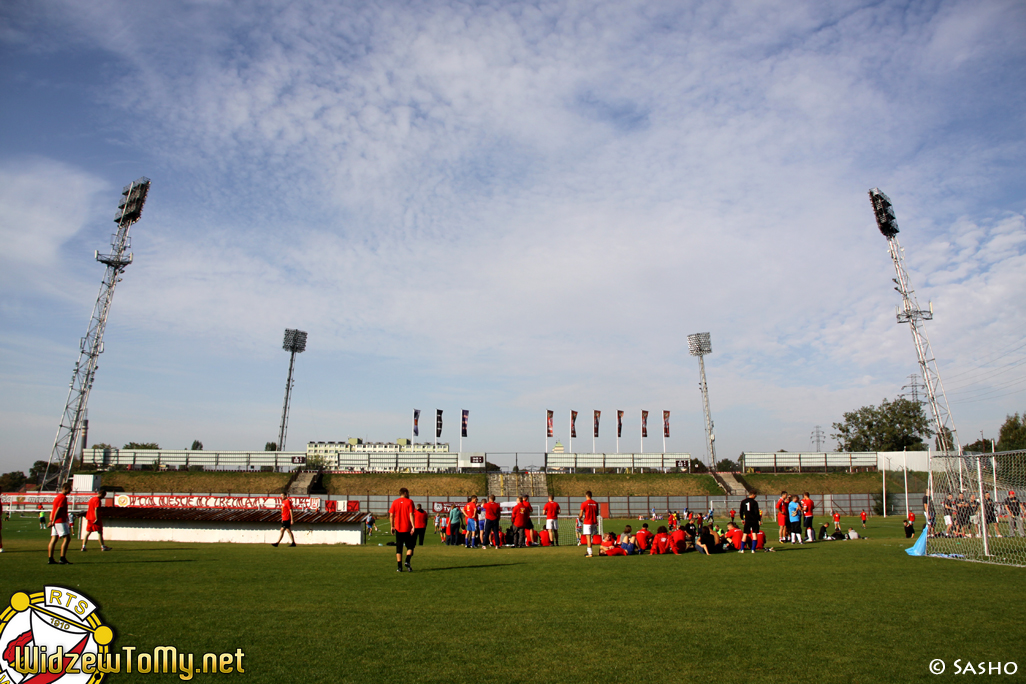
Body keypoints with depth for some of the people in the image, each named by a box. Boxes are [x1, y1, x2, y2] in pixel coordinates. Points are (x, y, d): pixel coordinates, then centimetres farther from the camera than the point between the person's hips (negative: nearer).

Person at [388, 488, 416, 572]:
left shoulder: (395, 502, 6)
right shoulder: (409, 502, -3)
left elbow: (391, 515, 3)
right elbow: (411, 515, -10)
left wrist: (392, 527, 10)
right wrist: (413, 526, -11)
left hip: (398, 528, 3)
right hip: (407, 528, -2)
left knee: (399, 548, 8)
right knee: (410, 546, 10)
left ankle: (399, 567, 5)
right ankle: (407, 562, -10)